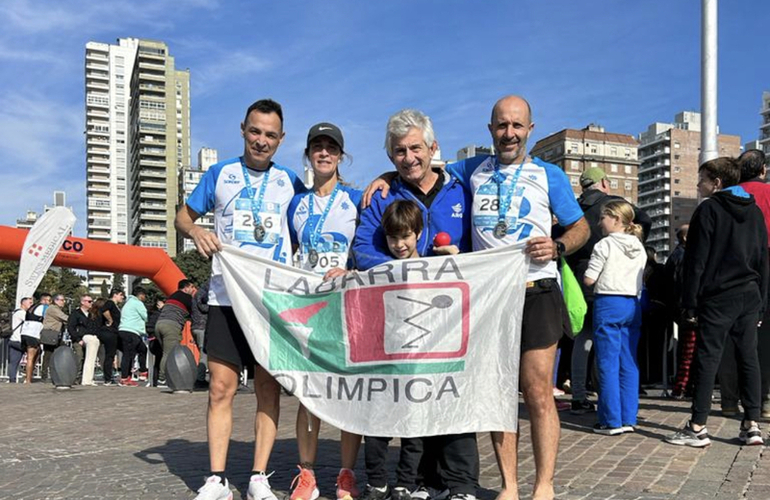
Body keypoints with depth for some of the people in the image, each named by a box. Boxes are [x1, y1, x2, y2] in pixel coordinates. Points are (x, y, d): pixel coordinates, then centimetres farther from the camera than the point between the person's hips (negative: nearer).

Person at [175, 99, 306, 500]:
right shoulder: (220, 174, 9)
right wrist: (195, 231, -8)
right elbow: (183, 216, 15)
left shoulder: (290, 182, 11)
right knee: (221, 388, -2)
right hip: (226, 297, 0)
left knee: (269, 388, 2)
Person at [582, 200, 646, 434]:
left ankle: (612, 421, 0)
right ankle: (628, 418, 13)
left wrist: (586, 270, 10)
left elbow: (588, 279, -10)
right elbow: (641, 278, 17)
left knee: (608, 364, -2)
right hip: (633, 304, 6)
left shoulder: (605, 245, -8)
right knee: (629, 363, 9)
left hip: (609, 303, -6)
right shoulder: (639, 248, 12)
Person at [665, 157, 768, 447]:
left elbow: (697, 260, -10)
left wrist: (690, 303, -7)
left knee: (707, 359, -5)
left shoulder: (709, 209, -5)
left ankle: (697, 428, -4)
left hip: (718, 298, -6)